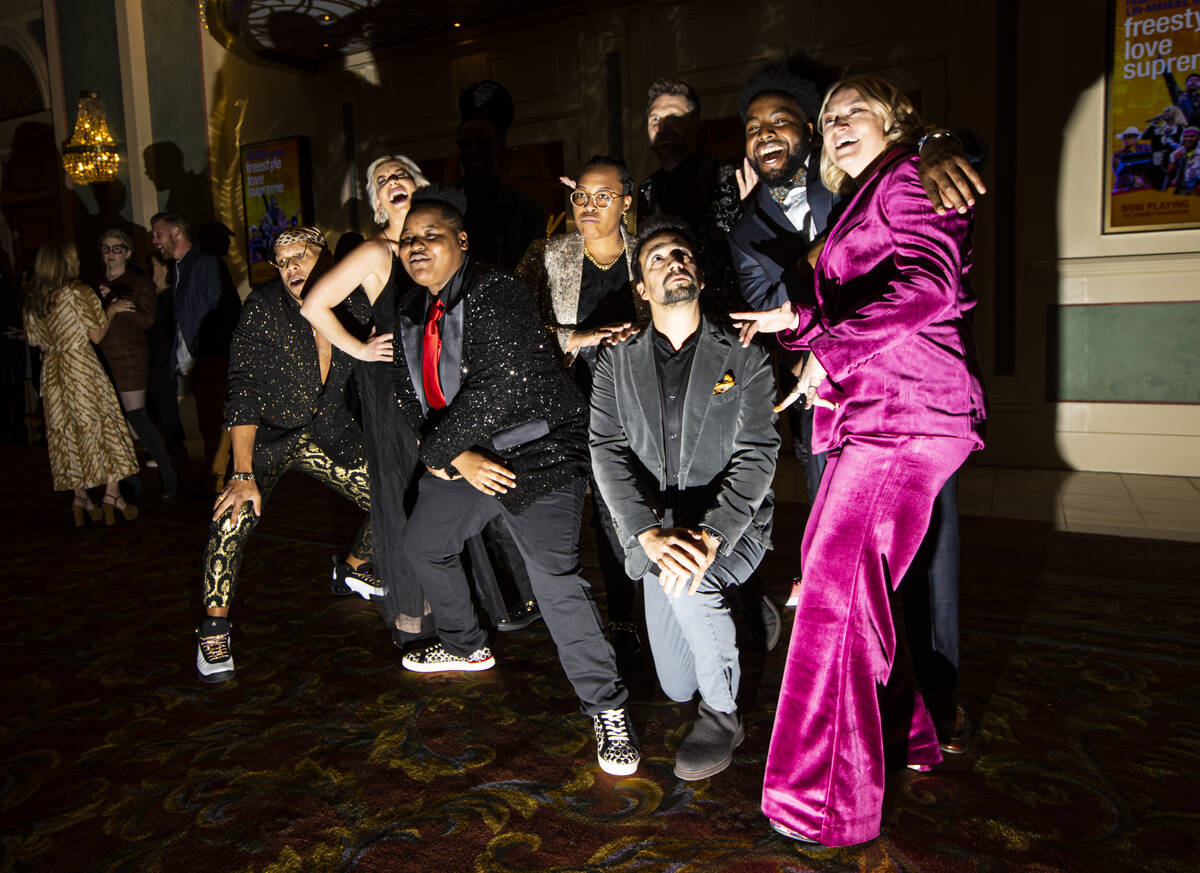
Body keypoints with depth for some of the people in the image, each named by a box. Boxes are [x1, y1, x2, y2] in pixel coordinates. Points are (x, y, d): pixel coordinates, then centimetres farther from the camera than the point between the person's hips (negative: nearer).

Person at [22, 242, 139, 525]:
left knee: (67, 432, 9)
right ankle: (112, 496, -3)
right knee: (104, 427, 0)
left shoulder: (32, 299, 7)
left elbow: (33, 339, 13)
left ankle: (81, 499, 11)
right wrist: (111, 309, 4)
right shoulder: (78, 291, -11)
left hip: (52, 371, 6)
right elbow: (97, 334, -10)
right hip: (82, 368, -6)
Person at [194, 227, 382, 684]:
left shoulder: (349, 311, -5)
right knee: (232, 517, -26)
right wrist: (243, 472, -28)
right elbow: (244, 390, -21)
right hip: (269, 436, -4)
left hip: (330, 436, 5)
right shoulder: (262, 309, -17)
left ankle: (355, 569, 34)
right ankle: (214, 626, -5)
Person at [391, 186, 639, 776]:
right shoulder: (412, 313, 10)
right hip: (465, 455, 9)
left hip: (536, 450, -9)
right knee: (423, 543, 22)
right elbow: (411, 395, 6)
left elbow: (497, 390, -26)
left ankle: (607, 708, -6)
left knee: (553, 573, -21)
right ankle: (465, 646, 47)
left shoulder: (495, 294, -16)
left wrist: (437, 451, -16)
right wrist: (458, 458, -11)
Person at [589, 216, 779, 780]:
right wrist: (649, 533, -25)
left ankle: (722, 713, -9)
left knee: (690, 583, -37)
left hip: (731, 525, -3)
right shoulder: (616, 364, 1)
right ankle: (741, 618, 42)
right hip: (656, 533, 3)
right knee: (677, 688, 9)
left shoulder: (744, 359, -4)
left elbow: (757, 457, -12)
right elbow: (608, 453, -10)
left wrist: (711, 534, -27)